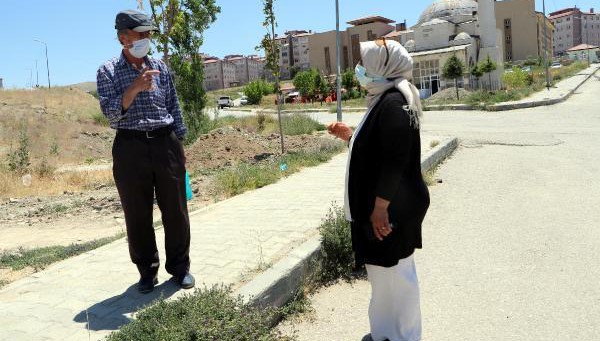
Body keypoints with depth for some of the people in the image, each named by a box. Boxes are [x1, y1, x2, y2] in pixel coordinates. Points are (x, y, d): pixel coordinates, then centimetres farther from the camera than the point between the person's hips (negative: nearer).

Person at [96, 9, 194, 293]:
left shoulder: (160, 68, 10)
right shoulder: (108, 71, 2)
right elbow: (111, 112, -10)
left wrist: (180, 144, 10)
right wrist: (134, 89, -23)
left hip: (166, 143, 2)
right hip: (130, 147, -2)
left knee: (175, 210, 5)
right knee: (137, 214, 5)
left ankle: (179, 266, 20)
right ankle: (147, 271, 21)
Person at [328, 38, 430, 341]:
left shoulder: (393, 103, -20)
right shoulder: (384, 99, 12)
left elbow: (395, 160, -25)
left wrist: (380, 207, -24)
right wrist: (350, 136, 13)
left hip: (392, 207, -10)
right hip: (384, 203, 10)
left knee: (394, 273, 3)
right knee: (384, 271, 20)